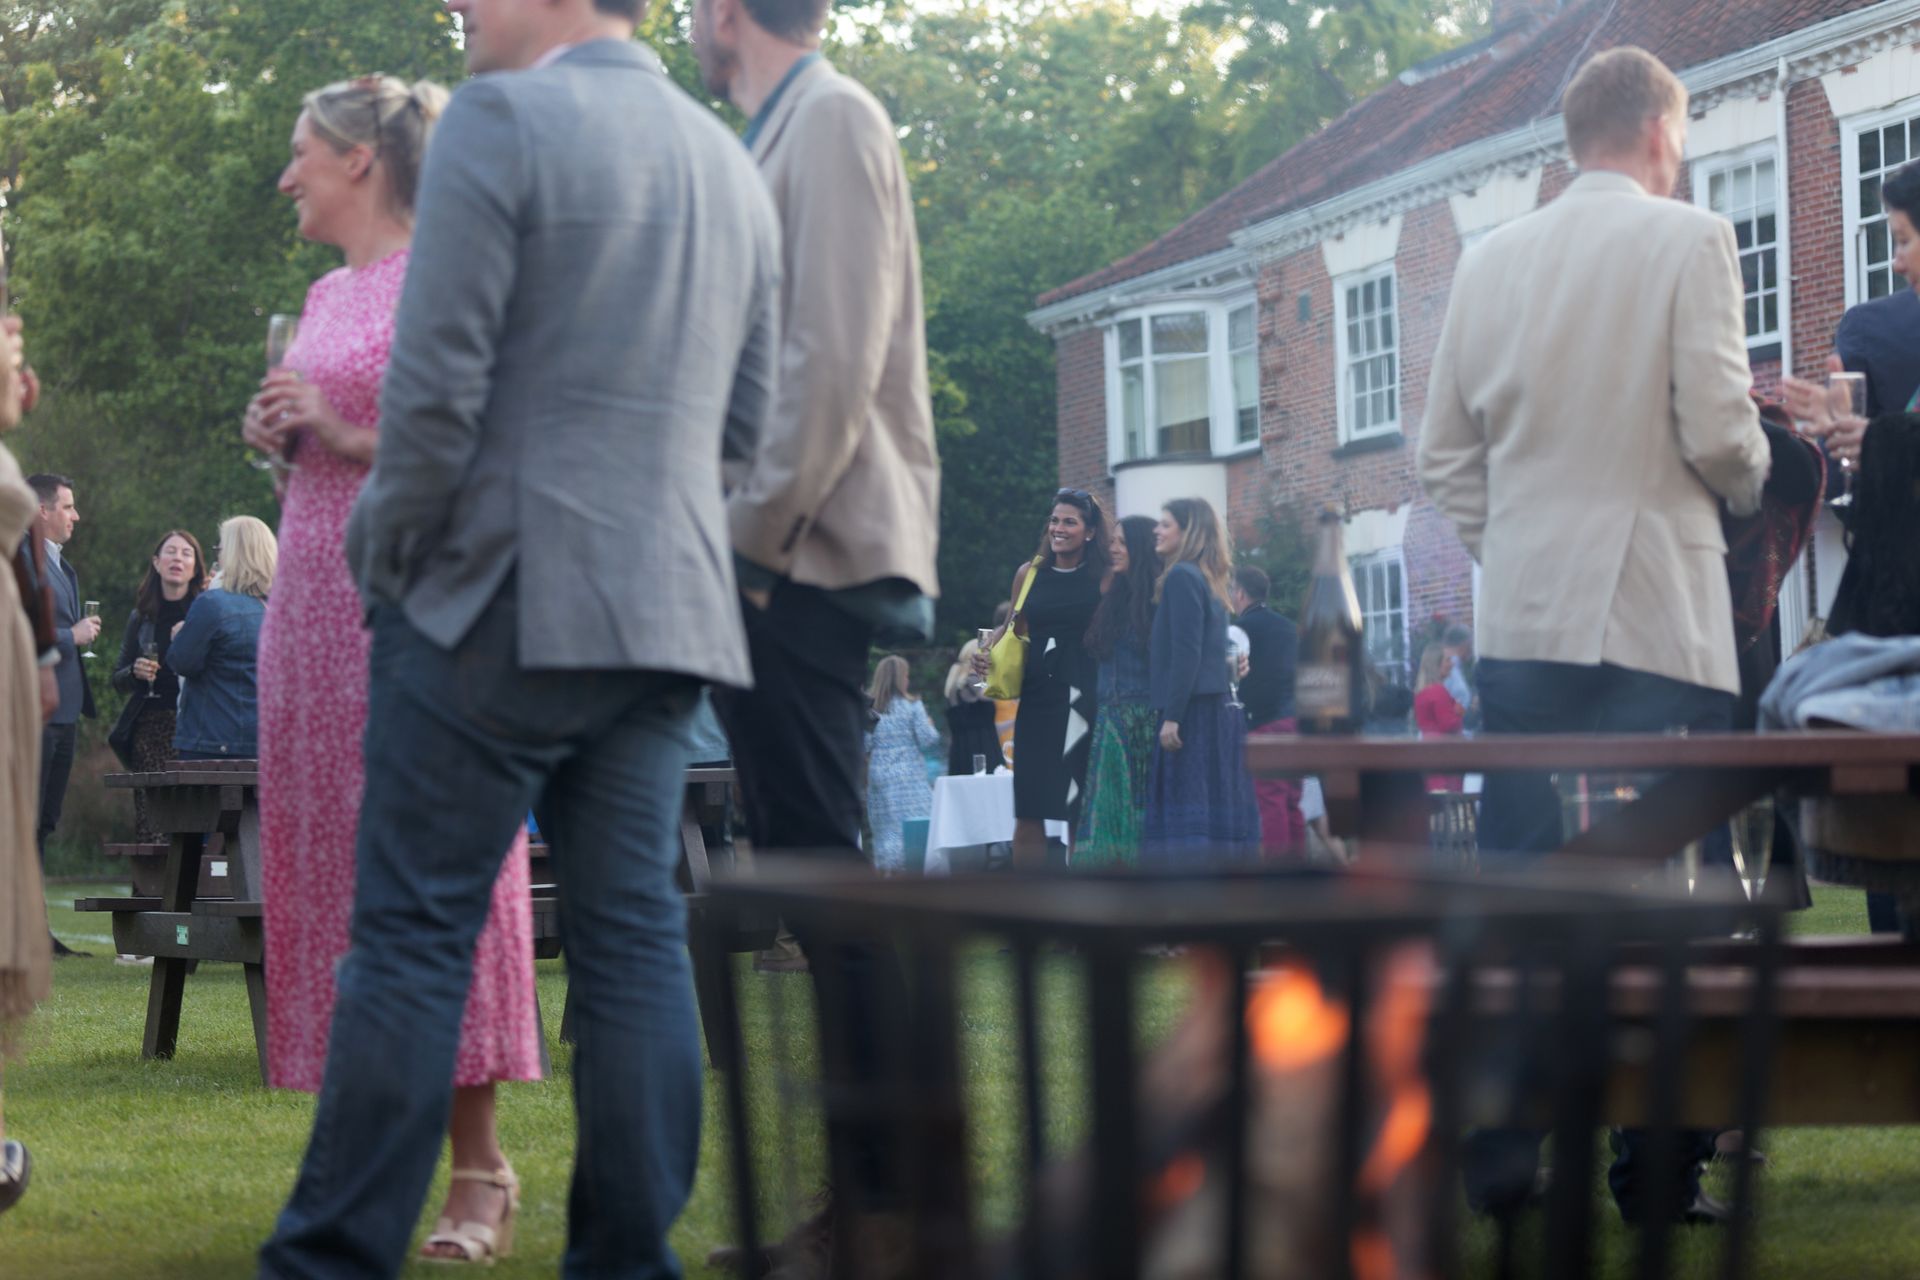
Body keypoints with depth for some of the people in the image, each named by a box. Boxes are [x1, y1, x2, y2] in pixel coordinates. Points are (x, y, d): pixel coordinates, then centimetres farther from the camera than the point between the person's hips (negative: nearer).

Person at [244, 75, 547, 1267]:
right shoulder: (325, 296, 19)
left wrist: (347, 435, -16)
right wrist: (282, 437, 7)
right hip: (315, 592, 8)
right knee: (325, 854, 4)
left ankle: (480, 1165, -6)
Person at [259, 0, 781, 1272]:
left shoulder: (500, 118, -9)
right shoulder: (732, 164, 14)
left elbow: (437, 381, -13)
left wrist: (392, 546, -1)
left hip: (502, 599, -6)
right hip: (669, 615, 7)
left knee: (413, 935, -2)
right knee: (634, 939, 7)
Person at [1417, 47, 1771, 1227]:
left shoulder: (1491, 262, 10)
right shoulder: (1689, 242, -4)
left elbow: (1446, 453, 10)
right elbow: (1716, 430, -10)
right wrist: (1751, 476, 10)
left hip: (1524, 624, 5)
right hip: (1659, 619, -4)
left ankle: (1497, 1161, 5)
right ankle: (1658, 1168, 0)